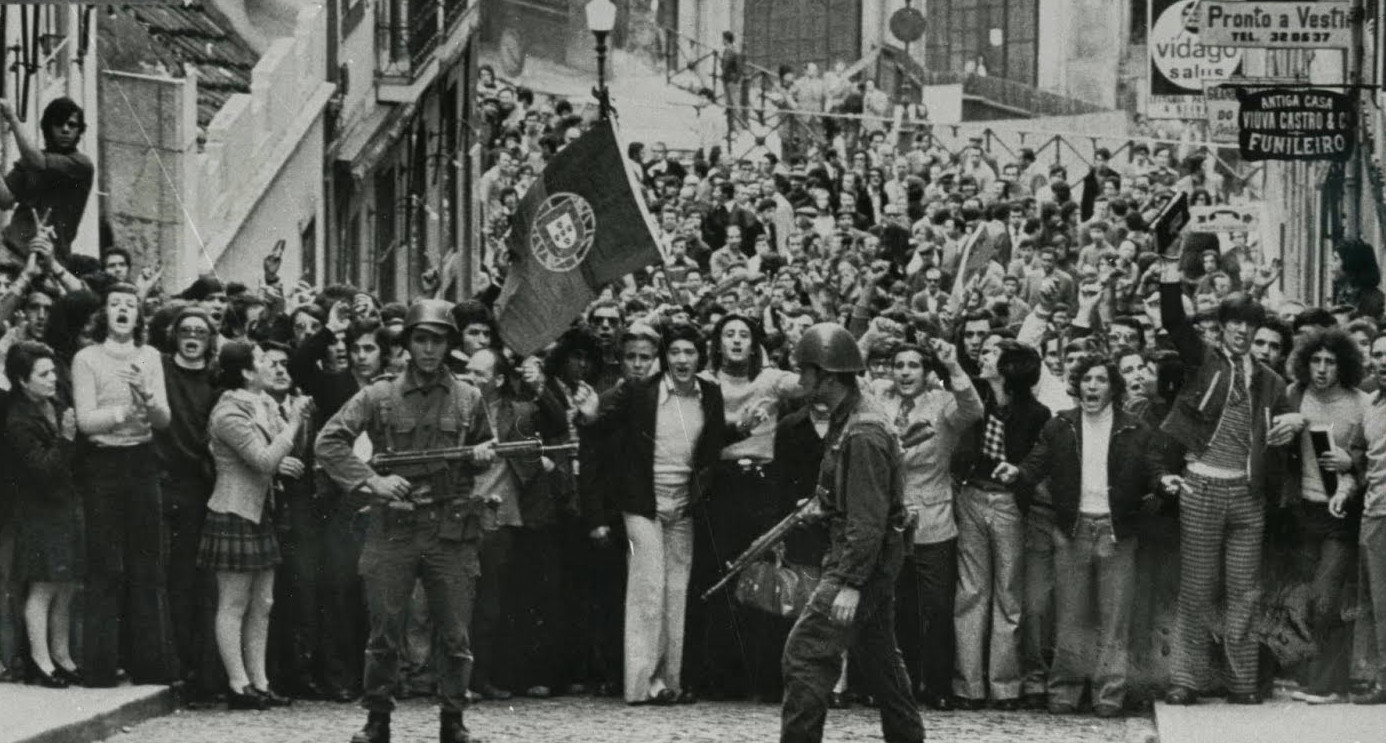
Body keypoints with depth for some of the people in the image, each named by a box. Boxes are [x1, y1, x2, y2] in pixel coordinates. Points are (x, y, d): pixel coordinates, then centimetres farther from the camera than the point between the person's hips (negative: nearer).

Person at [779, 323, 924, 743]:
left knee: (806, 652, -12)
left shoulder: (863, 434, -22)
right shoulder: (847, 418, 10)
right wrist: (823, 502, 16)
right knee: (878, 656, 18)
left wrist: (850, 584, -26)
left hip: (863, 558, -11)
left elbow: (868, 519, -25)